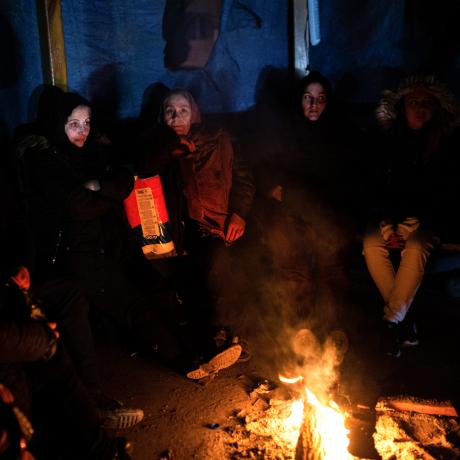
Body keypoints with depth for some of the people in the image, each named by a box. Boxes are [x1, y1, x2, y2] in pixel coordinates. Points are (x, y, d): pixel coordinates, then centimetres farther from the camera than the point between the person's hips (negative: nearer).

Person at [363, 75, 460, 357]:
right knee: (371, 245, -28)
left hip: (426, 220, -2)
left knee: (416, 248, -33)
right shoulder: (386, 141, 5)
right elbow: (376, 188, 4)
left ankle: (392, 320, -26)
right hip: (389, 217, 2)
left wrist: (416, 224, -13)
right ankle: (405, 321, -21)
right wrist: (385, 224, -8)